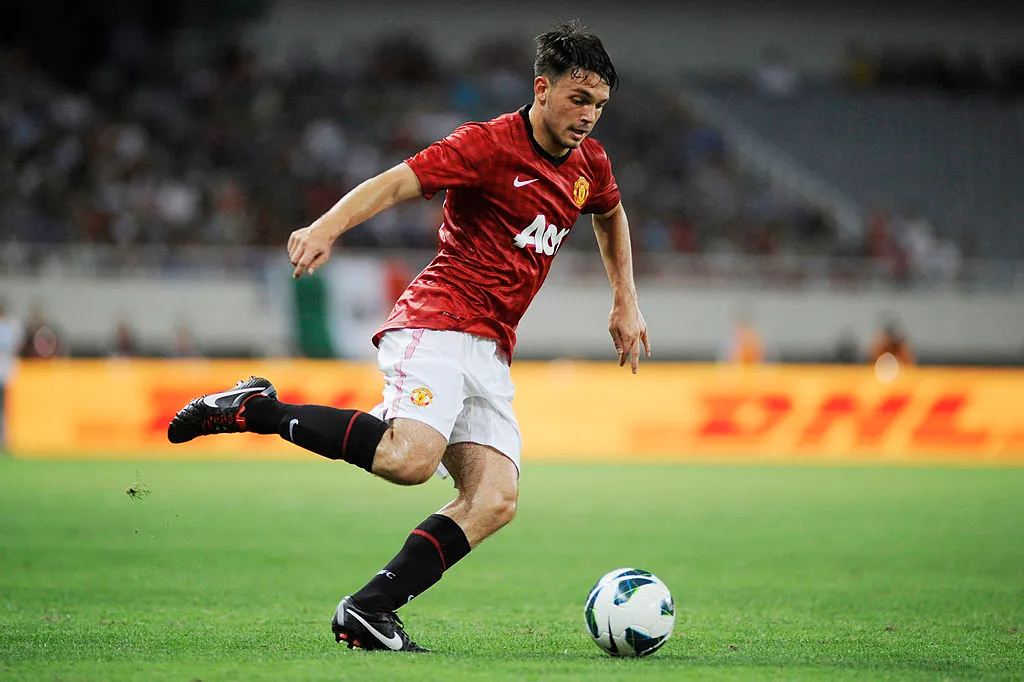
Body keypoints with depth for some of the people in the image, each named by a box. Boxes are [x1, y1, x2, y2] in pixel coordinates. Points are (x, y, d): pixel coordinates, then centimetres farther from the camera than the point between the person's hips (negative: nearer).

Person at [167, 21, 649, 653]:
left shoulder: (589, 163, 16)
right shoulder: (490, 144, -7)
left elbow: (611, 214, 39)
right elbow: (396, 184, -15)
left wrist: (625, 301, 33)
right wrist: (328, 227, -31)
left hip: (491, 353, 7)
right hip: (438, 323, -7)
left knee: (496, 501, -14)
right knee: (411, 457, -32)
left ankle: (366, 612, -12)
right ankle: (257, 409, -14)